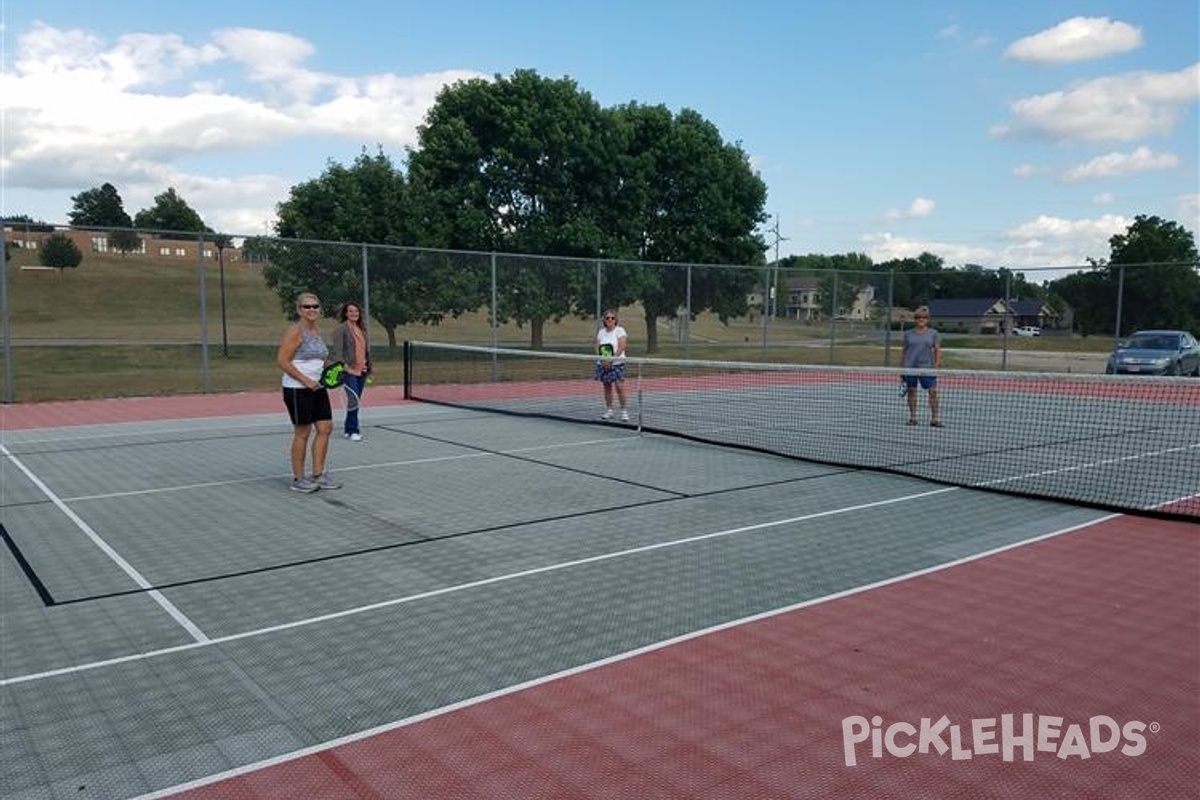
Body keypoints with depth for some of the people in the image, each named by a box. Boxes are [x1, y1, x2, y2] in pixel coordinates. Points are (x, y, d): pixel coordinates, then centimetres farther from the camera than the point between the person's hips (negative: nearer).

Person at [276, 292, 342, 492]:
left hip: (317, 388, 8)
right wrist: (306, 380, -21)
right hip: (297, 389, -8)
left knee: (325, 428, 5)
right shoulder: (295, 331, -11)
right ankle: (298, 479, 11)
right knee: (302, 432, -1)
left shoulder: (317, 331, 13)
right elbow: (282, 360, -17)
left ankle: (318, 475, 15)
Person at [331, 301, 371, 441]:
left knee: (356, 400, 11)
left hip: (361, 371, 7)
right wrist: (343, 366, -21)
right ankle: (353, 431, -5)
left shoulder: (362, 329, 15)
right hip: (350, 371, -7)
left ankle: (348, 427, 23)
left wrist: (369, 368, 16)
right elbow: (337, 350, -11)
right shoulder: (341, 329, -5)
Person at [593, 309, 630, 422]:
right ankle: (609, 411, 18)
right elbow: (597, 347, 6)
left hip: (617, 363, -5)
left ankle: (624, 412, -8)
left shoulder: (620, 330, -3)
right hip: (603, 364, 5)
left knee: (620, 387, -12)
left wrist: (611, 359, -19)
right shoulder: (601, 332, 11)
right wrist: (603, 359, -12)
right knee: (607, 387, 9)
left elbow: (621, 347, -12)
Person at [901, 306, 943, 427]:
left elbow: (937, 350, 7)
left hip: (927, 366, -1)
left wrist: (937, 364, -5)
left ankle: (934, 418, -4)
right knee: (911, 391, 5)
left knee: (933, 391, -8)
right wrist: (902, 368, 9)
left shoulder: (933, 333, 7)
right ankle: (912, 417, 14)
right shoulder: (908, 334, 8)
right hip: (910, 366, 1)